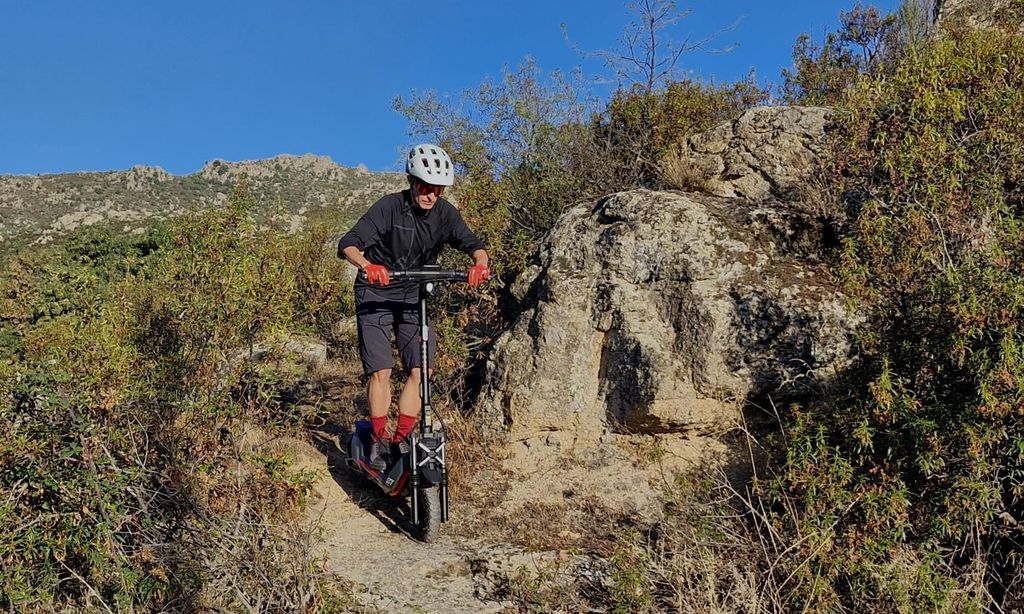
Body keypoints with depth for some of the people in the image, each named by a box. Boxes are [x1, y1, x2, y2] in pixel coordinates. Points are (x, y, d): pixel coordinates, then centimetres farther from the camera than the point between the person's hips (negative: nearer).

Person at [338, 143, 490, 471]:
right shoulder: (389, 206, -18)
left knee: (419, 370, -7)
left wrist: (480, 264, -37)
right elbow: (348, 244, -27)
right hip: (376, 295, -3)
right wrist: (368, 266, -48)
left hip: (415, 296, 4)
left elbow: (473, 243, -13)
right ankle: (379, 442, 5)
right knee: (381, 371, -10)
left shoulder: (445, 213, -6)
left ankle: (402, 440, 6)